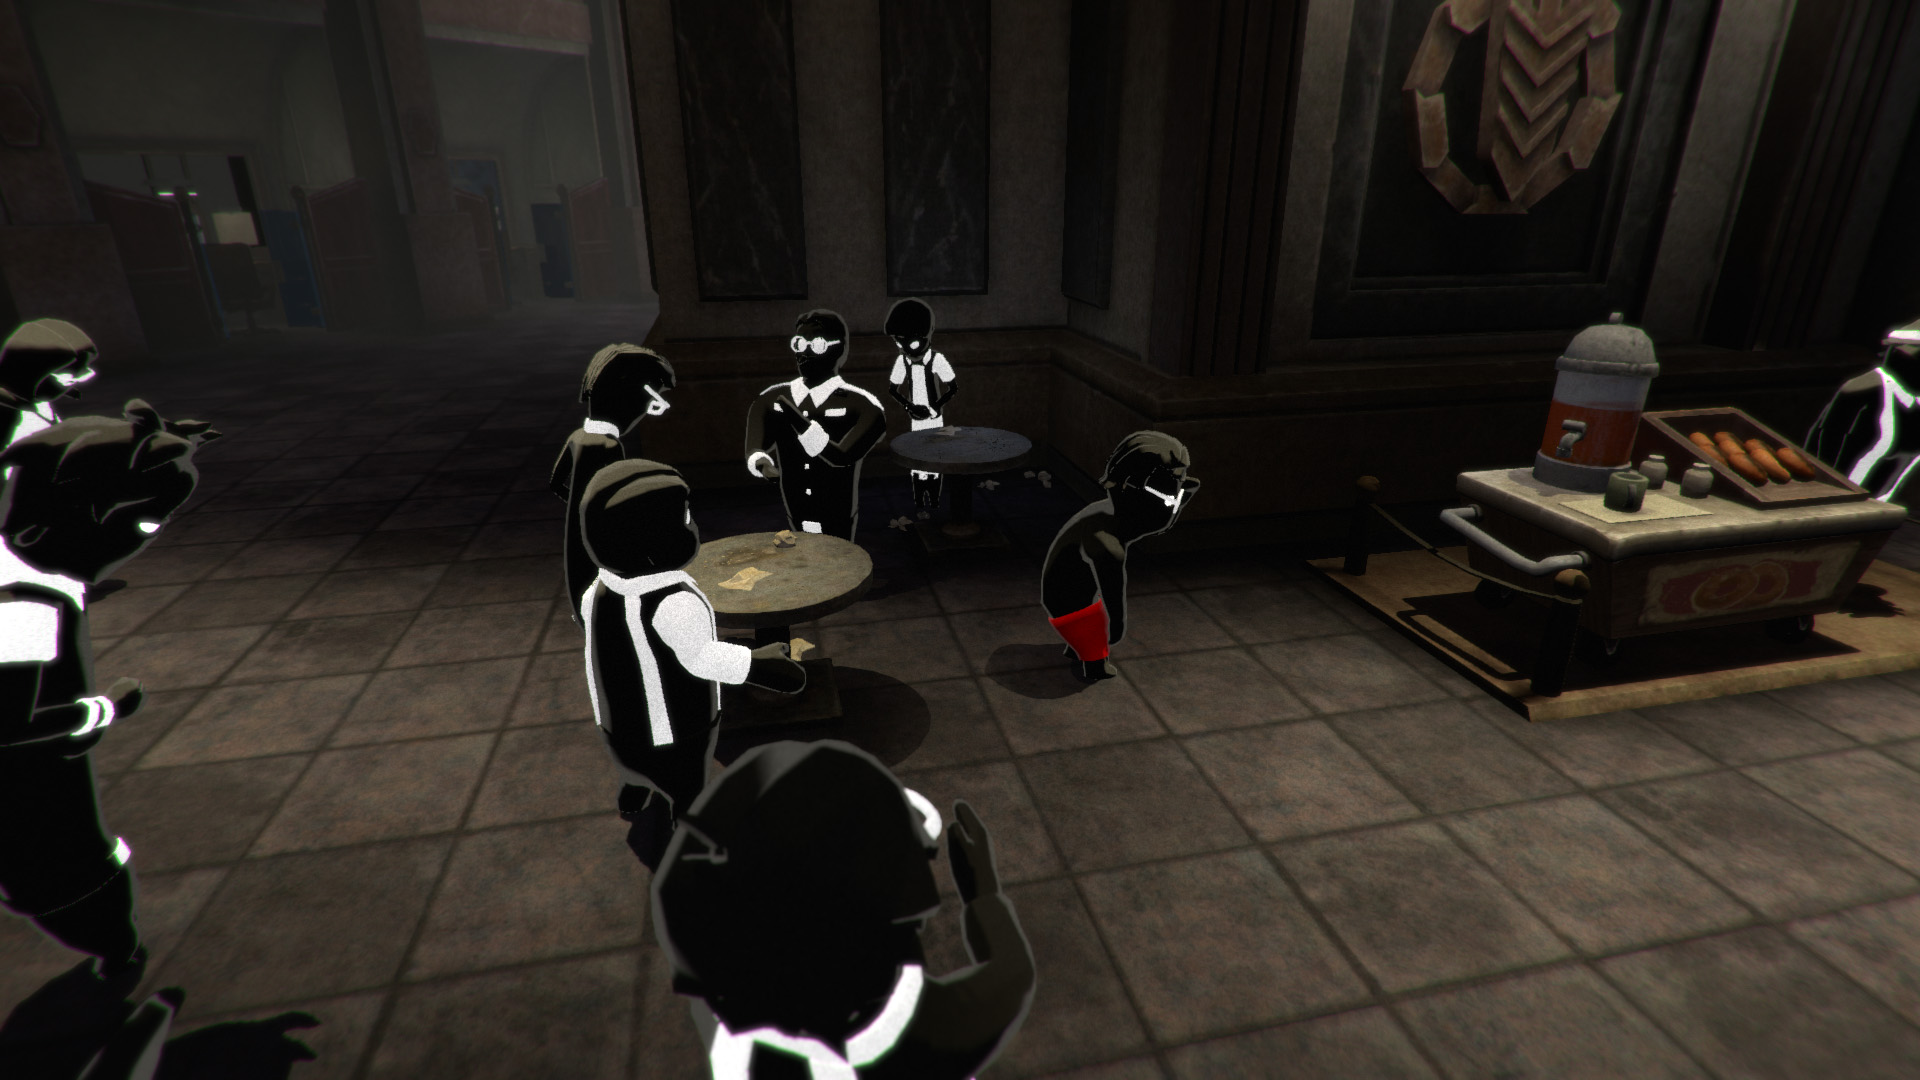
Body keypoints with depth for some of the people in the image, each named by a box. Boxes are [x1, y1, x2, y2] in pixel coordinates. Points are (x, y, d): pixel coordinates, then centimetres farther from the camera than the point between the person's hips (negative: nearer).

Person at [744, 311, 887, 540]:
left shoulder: (863, 407, -13)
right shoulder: (770, 400, 0)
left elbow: (841, 458, -24)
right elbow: (754, 452, -8)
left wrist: (798, 420, -33)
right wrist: (763, 463, -31)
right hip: (794, 525, 4)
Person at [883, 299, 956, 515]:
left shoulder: (936, 359, -18)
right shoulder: (902, 360, -8)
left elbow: (953, 387, -10)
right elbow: (893, 388, 4)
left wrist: (935, 408, -16)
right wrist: (909, 407, -9)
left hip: (934, 419, -3)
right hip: (916, 419, 3)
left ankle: (933, 501, 16)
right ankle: (920, 503, 18)